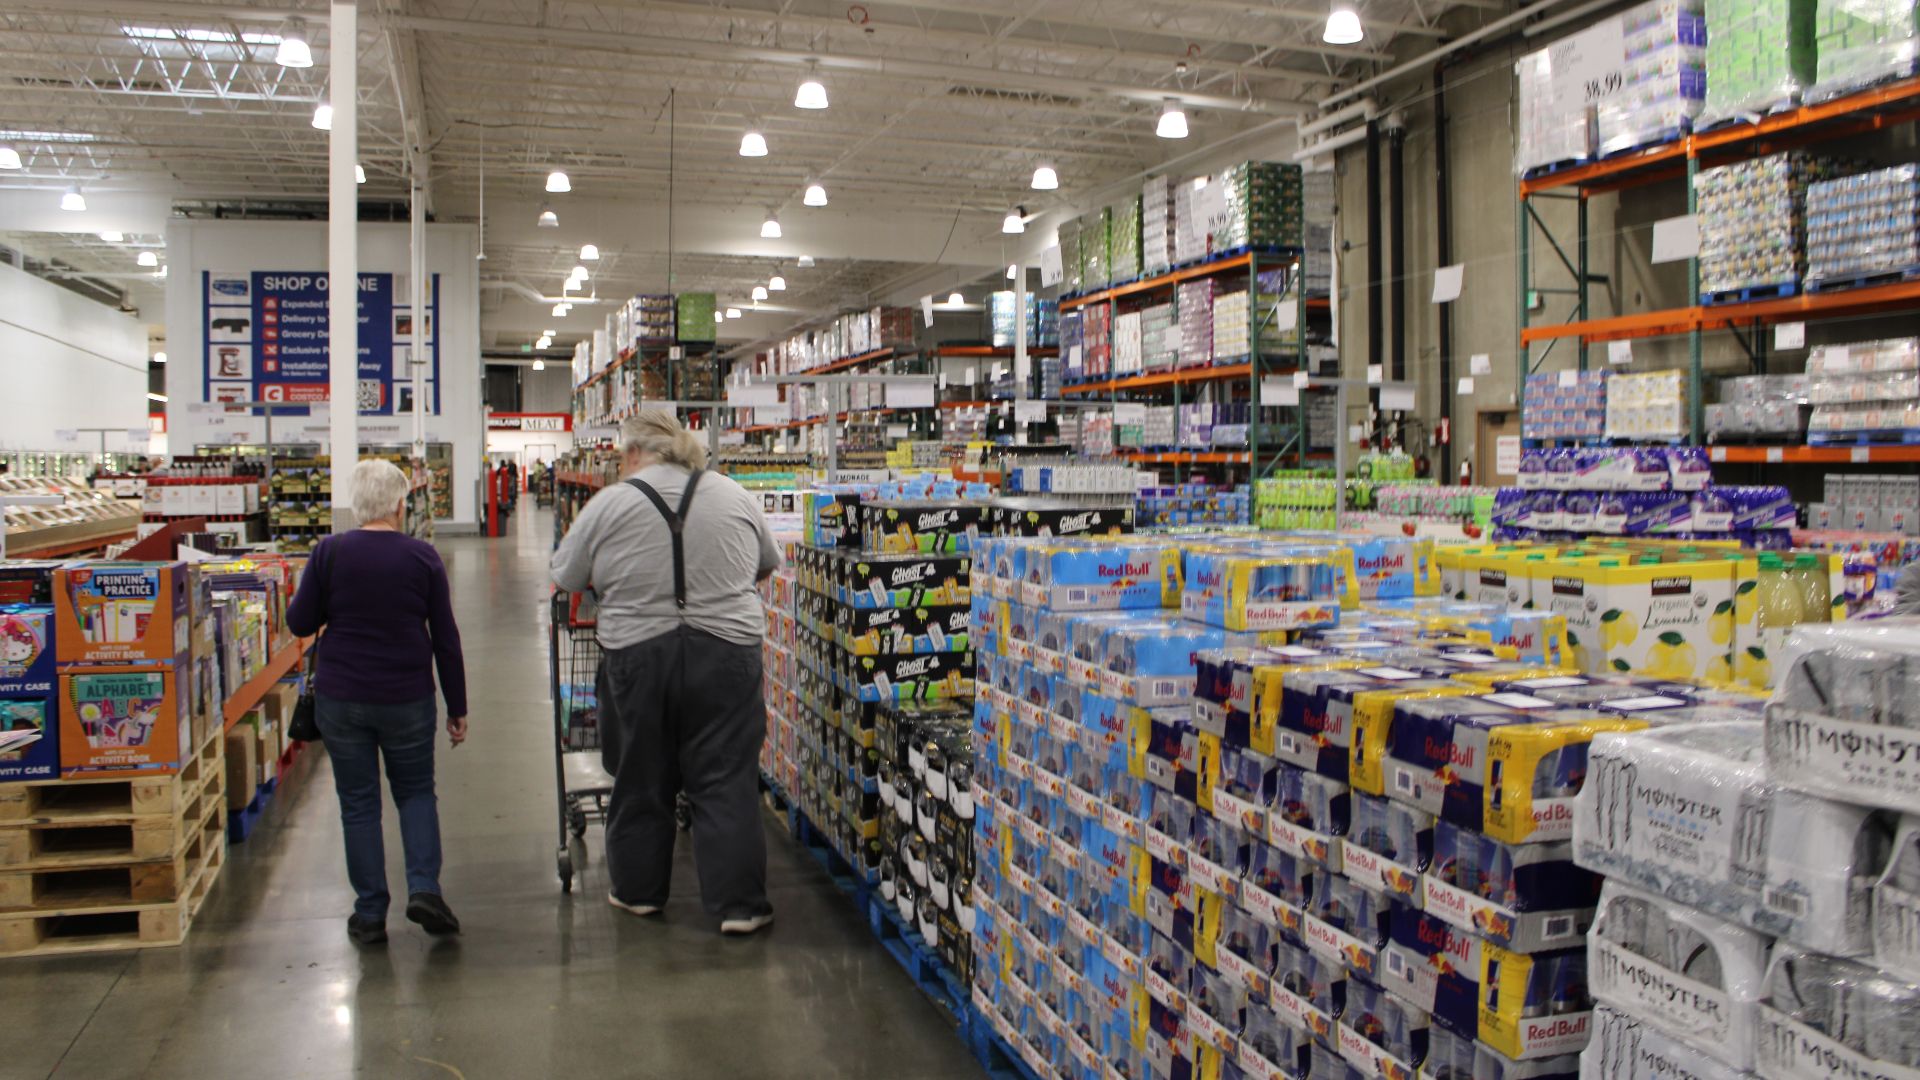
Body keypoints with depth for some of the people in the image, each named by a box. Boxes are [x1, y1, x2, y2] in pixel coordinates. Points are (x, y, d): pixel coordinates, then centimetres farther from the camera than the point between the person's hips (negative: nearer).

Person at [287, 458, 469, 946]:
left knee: (358, 804, 10)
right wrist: (457, 708, 5)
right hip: (407, 699, 0)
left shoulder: (330, 553, -6)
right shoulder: (422, 557, -5)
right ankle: (424, 887, 2)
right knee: (415, 791, 18)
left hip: (341, 699, 0)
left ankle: (370, 914, 15)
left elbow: (299, 622, 1)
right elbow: (446, 637, -2)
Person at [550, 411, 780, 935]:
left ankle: (638, 890, 26)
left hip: (637, 658, -1)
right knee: (726, 783, 5)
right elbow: (768, 564, 16)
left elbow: (565, 578, 6)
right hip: (726, 656, 1)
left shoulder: (609, 504, -3)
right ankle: (739, 904, 6)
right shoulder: (734, 496, 4)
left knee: (640, 781, 13)